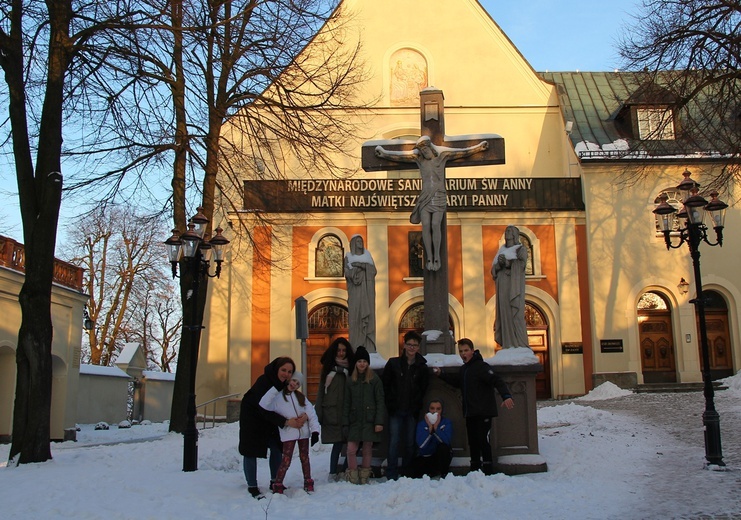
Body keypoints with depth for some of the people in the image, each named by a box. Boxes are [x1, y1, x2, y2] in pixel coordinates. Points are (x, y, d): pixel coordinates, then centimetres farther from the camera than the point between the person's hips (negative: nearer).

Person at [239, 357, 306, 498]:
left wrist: (303, 416, -33)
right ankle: (252, 487, 4)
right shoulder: (263, 382, -31)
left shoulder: (287, 385, -11)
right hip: (252, 417, -6)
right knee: (251, 451, -5)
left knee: (277, 448, 5)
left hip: (270, 419, 7)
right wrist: (286, 422, -39)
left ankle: (275, 482, 19)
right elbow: (264, 409, -34)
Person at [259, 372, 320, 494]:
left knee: (304, 457, 13)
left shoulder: (300, 397, 10)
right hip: (289, 433, -4)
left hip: (303, 431, 5)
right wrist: (275, 388, -23)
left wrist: (315, 431, -9)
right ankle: (277, 485, 6)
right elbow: (264, 406, -21)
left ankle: (308, 482, 24)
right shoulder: (277, 396, -4)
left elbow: (311, 412, 3)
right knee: (286, 460, -6)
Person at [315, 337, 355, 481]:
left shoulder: (350, 367, 11)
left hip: (346, 411, 1)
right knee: (338, 443, -6)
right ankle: (333, 473, 1)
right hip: (332, 411, -1)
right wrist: (318, 412, 0)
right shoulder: (328, 367, 9)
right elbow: (321, 391, 8)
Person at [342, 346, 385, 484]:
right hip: (355, 421, 2)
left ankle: (364, 477, 18)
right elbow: (347, 404, 9)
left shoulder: (374, 380, 0)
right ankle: (353, 477, 4)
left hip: (369, 420, -2)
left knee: (367, 449, 5)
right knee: (351, 449, -7)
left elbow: (380, 402, -3)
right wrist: (345, 423, 3)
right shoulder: (351, 381, 9)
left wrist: (379, 422, -10)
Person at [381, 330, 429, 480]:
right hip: (396, 411, -1)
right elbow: (385, 385, 2)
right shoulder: (393, 363, 2)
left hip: (412, 411, 1)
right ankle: (392, 474, 1)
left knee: (410, 443, 6)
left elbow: (423, 389, 9)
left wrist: (417, 405, -1)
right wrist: (390, 404, -5)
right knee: (394, 442, -4)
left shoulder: (422, 367, 5)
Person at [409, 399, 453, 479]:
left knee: (443, 447, -33)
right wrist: (430, 427, -27)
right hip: (425, 457, 1)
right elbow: (421, 445, -22)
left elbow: (447, 441, -25)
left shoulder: (447, 422, -7)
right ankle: (435, 472, 3)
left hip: (442, 456, -1)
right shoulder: (421, 424, -6)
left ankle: (444, 474, -14)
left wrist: (436, 427, -30)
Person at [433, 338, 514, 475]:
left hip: (483, 413, -8)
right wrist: (441, 375, 24)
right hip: (470, 413, 8)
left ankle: (488, 471, -5)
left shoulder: (481, 366, -12)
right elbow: (456, 381, 35)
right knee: (473, 442, 10)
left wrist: (506, 396, -39)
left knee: (483, 441, -10)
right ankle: (475, 470, 16)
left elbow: (497, 381, -24)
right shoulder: (463, 369, 15)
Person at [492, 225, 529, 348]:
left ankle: (520, 347, -11)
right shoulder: (502, 251, 21)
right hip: (502, 288, 5)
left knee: (515, 315, -12)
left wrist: (506, 262, -11)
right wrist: (500, 263, -10)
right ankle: (508, 348, -2)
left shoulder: (521, 249, 6)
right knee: (504, 315, -1)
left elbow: (522, 263, -14)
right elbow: (494, 270, 10)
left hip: (514, 286, -5)